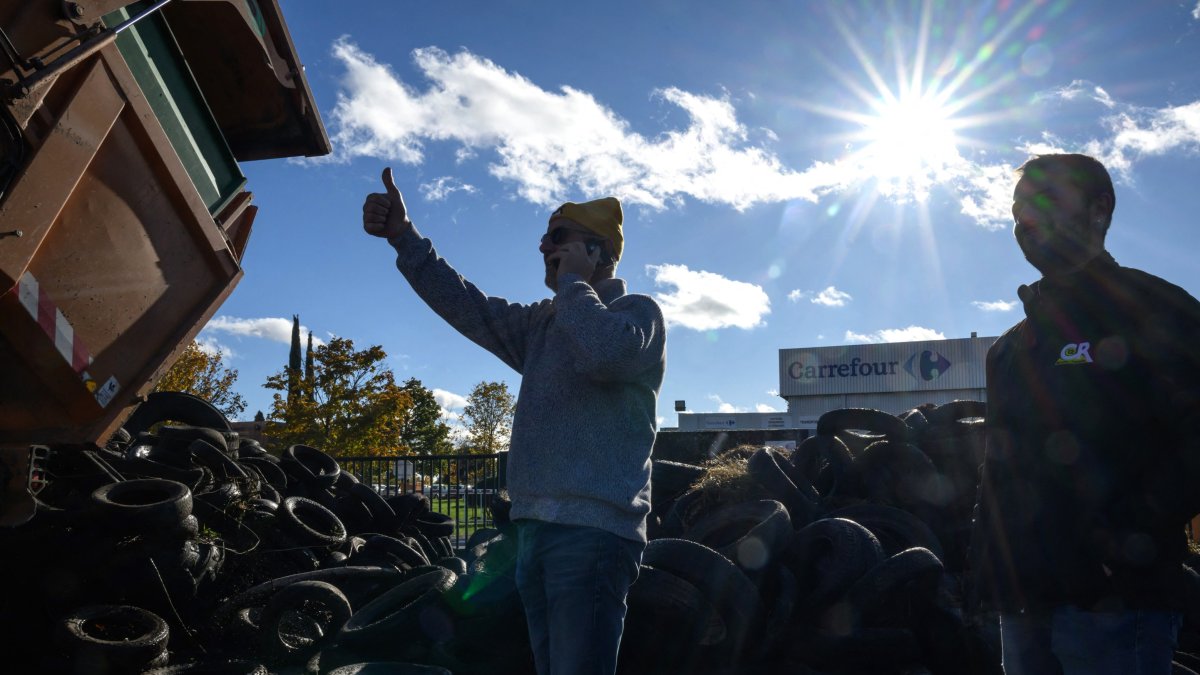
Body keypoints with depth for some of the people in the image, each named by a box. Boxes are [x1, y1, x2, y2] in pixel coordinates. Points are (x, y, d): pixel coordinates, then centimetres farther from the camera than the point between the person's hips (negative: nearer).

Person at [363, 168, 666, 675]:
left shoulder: (637, 311, 1)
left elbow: (605, 352, -22)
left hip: (593, 529, -7)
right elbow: (466, 306, 15)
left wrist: (573, 282, -6)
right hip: (535, 525, 8)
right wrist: (403, 237, 7)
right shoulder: (541, 323, 23)